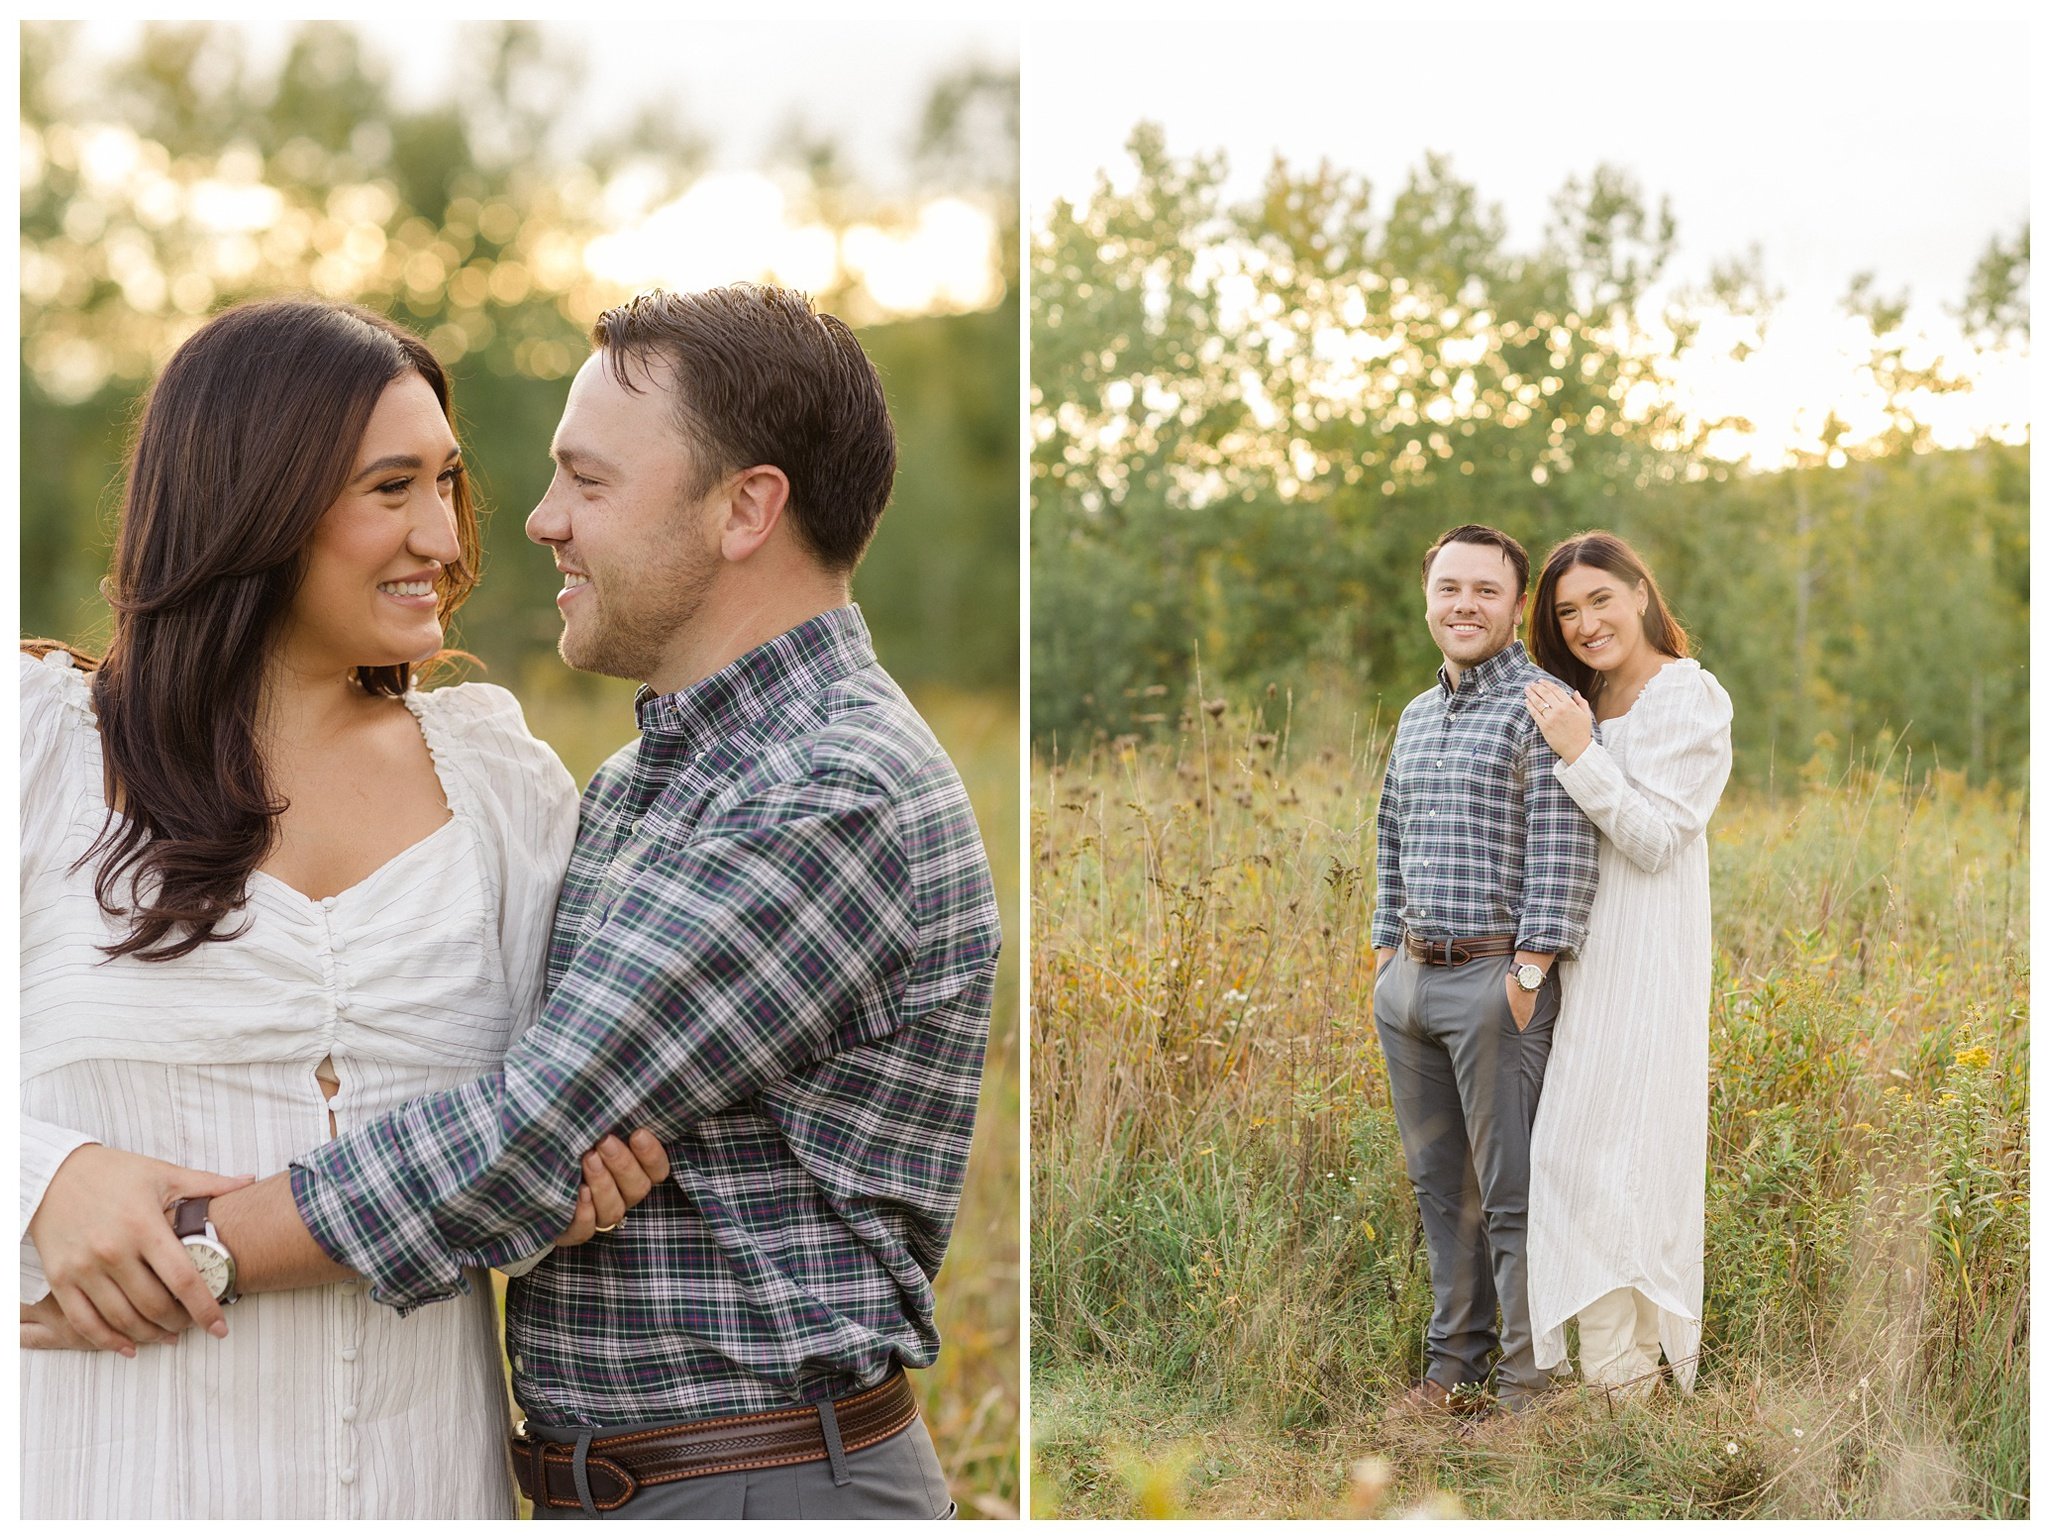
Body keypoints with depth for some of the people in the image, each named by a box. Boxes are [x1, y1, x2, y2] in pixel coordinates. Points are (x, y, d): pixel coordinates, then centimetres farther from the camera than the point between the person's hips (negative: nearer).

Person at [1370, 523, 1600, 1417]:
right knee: (1438, 1184, 14)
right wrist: (1386, 950, 16)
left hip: (1495, 981, -7)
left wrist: (1529, 972, -18)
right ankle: (1454, 1366, 23)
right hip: (1409, 978, 8)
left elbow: (1562, 848, -15)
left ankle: (1528, 1388, 5)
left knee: (1510, 1197, -3)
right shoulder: (1414, 716, 16)